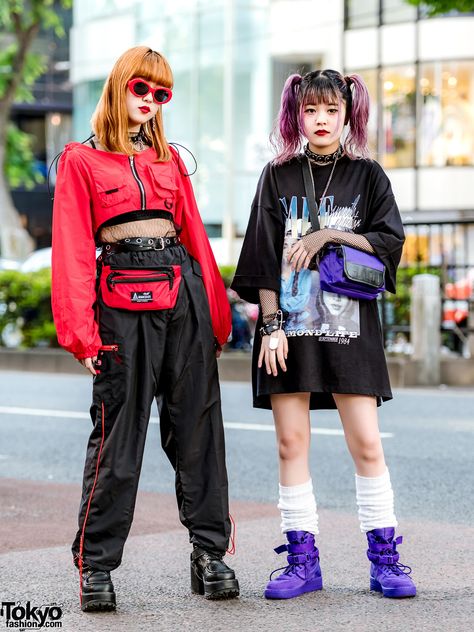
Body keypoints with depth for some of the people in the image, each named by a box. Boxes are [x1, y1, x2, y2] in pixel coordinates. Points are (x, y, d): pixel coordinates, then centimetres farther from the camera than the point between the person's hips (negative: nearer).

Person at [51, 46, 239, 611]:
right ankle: (96, 565, 6)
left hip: (184, 294, 4)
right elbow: (73, 249, -3)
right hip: (122, 301, -4)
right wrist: (81, 329, -12)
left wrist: (217, 312, 8)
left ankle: (210, 554, 12)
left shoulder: (169, 160, 17)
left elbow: (195, 235, 16)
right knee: (117, 433, -4)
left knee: (197, 427, 4)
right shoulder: (81, 160, 4)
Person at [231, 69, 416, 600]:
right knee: (291, 443, 0)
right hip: (290, 326, 1)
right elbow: (264, 259, 3)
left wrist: (329, 235, -10)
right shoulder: (278, 177, 8)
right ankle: (302, 559, 8)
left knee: (366, 444, -4)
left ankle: (384, 559, 4)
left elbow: (391, 243, -1)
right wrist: (271, 326, -5)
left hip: (351, 326, -1)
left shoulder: (366, 175, 8)